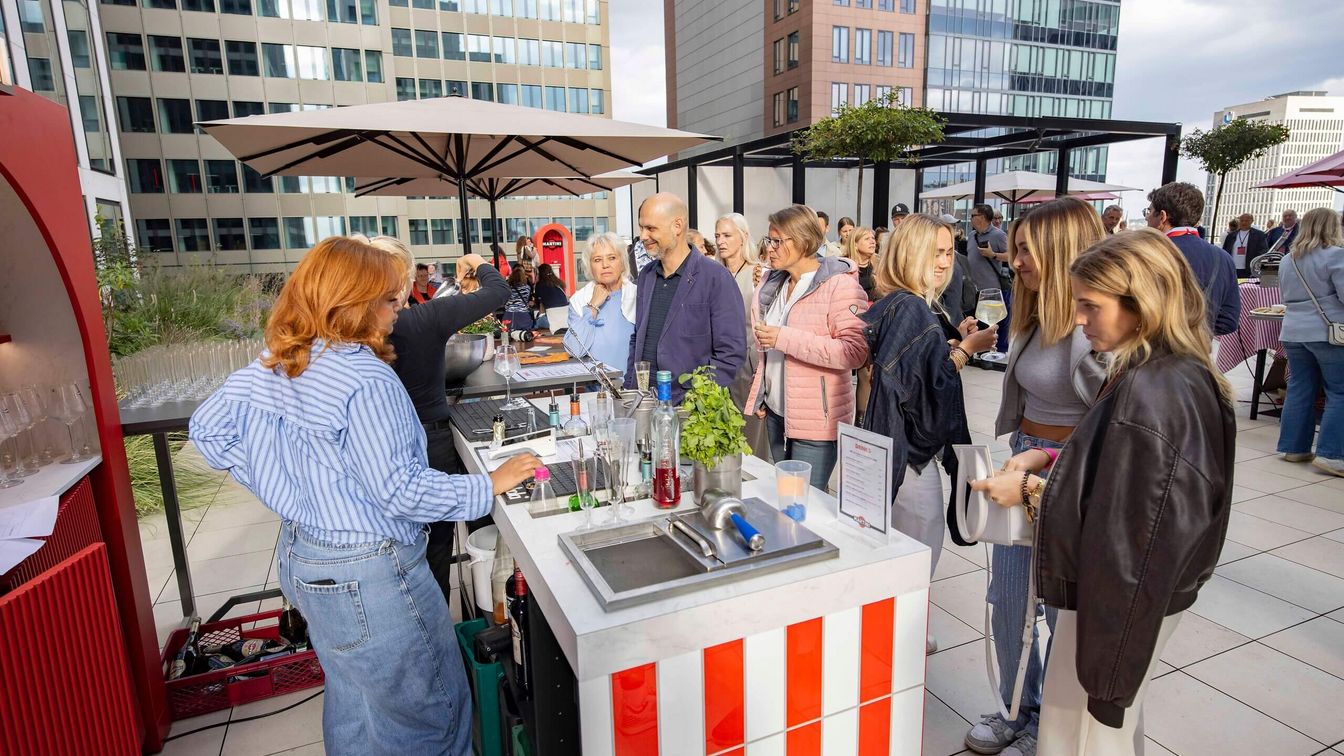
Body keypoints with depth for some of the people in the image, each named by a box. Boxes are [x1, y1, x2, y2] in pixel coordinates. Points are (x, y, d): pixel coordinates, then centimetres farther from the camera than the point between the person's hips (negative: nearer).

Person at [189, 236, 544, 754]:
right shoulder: (365, 380, -26)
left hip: (302, 557, 9)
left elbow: (207, 428, 9)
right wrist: (490, 485, -16)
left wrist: (284, 490, 8)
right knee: (432, 713, 10)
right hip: (368, 575, -9)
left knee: (351, 704, 28)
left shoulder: (272, 367, 0)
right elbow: (401, 491, -25)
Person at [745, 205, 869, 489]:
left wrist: (785, 338, -24)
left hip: (815, 422, -7)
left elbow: (854, 352, -23)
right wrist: (759, 395, 15)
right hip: (776, 412, 7)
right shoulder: (773, 283, 11)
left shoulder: (839, 284, -12)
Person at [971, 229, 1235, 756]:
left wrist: (1032, 491, -16)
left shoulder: (1147, 393, -28)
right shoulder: (1185, 377, 4)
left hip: (1118, 598, -9)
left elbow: (1124, 525, -27)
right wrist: (1053, 461, 2)